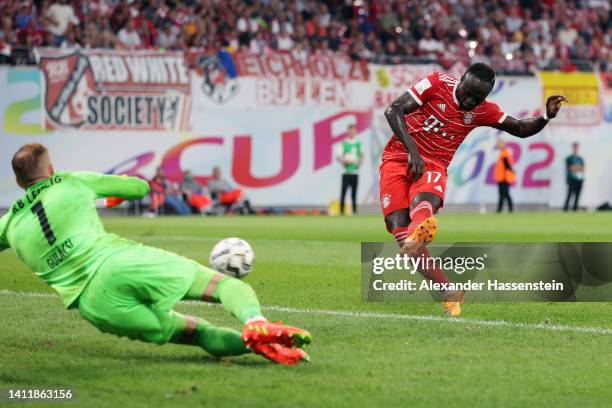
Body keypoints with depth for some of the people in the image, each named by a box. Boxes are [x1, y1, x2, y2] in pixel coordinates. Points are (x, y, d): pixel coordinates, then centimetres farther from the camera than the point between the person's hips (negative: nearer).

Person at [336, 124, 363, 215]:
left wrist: (360, 162, 6)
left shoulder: (358, 143, 10)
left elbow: (361, 154, 24)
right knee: (343, 192, -6)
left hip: (355, 171, 4)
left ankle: (354, 211, 11)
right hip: (346, 172, -4)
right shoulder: (343, 143, -3)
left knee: (354, 193, 7)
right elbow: (338, 157, -4)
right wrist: (344, 161, -21)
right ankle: (341, 211, -4)